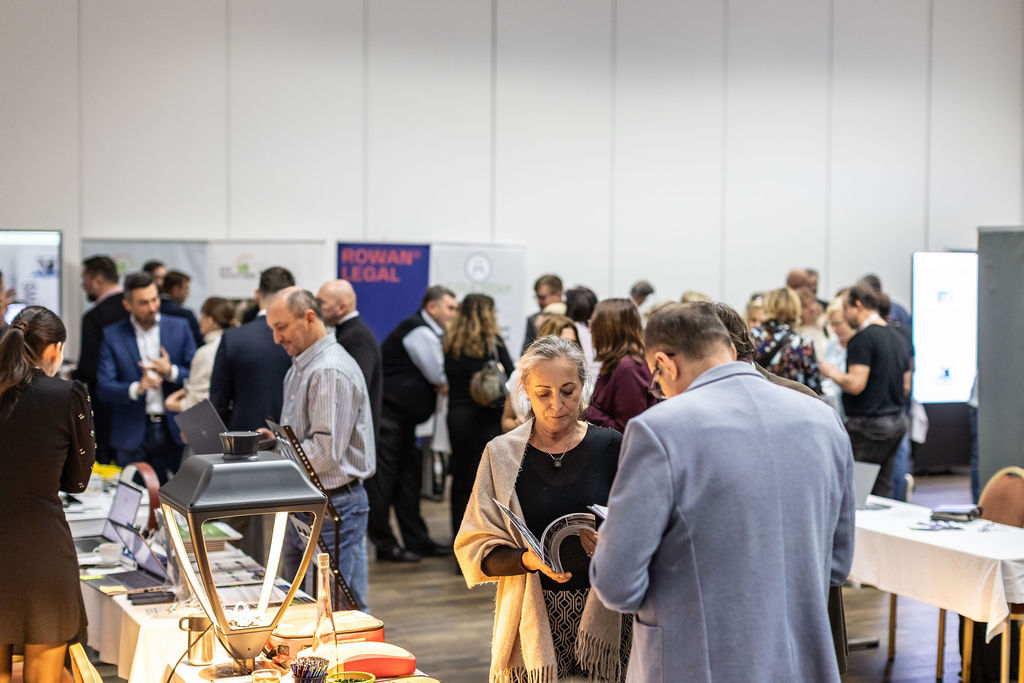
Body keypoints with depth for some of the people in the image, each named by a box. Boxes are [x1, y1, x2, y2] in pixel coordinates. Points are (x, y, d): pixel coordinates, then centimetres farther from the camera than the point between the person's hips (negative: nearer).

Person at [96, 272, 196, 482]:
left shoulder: (179, 328, 5)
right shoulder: (112, 336, 2)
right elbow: (104, 388, -4)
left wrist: (171, 372, -16)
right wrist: (136, 388, -22)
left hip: (174, 432, 1)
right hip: (133, 435, -1)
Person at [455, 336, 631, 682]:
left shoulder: (609, 446, 3)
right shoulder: (502, 453, 3)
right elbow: (476, 551, 0)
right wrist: (529, 559, -17)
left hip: (602, 614, 0)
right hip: (532, 620, 0)